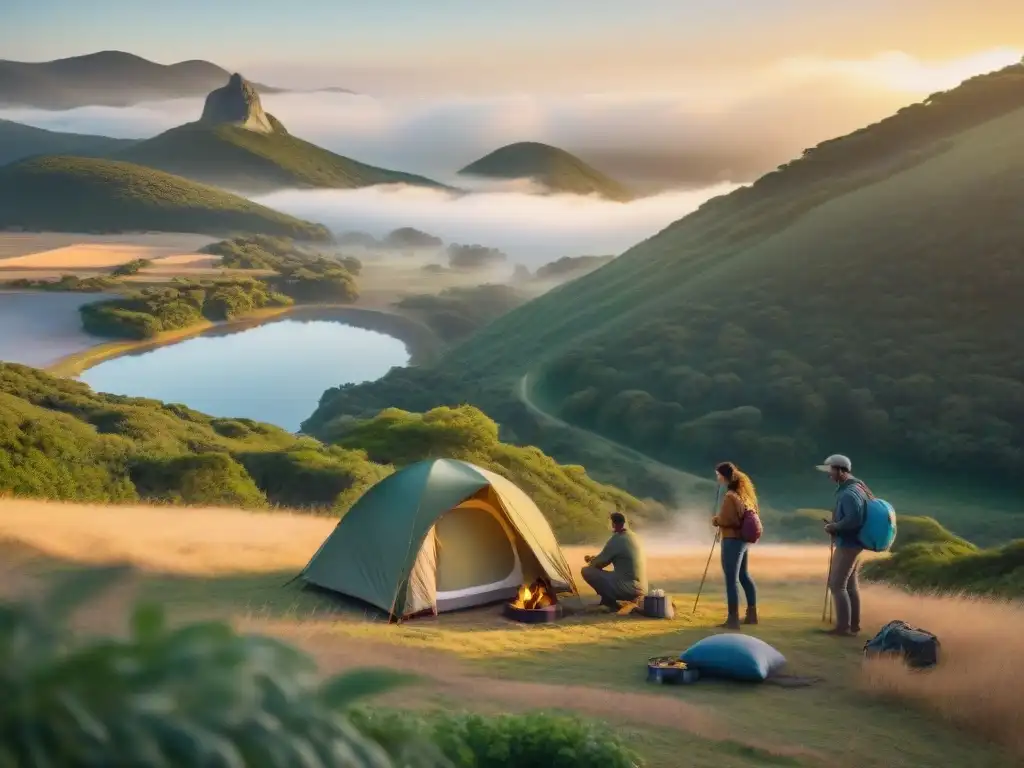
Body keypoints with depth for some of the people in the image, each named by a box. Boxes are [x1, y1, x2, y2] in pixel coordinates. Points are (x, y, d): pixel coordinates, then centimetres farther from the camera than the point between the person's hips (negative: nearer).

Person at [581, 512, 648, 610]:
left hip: (628, 588, -9)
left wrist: (591, 560, 19)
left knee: (587, 571, -6)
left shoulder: (616, 540, -13)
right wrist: (594, 558, 28)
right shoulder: (632, 536, 13)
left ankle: (610, 602, -4)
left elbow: (598, 563, -3)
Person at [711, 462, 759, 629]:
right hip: (744, 538, 10)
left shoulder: (730, 496, -19)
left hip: (732, 540, -10)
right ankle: (752, 614, 27)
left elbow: (727, 520, -23)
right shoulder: (744, 492, 10)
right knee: (743, 575, 19)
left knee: (731, 579, -5)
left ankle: (733, 619, -3)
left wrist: (715, 520, -2)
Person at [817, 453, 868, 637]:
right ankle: (854, 624, 22)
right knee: (850, 584, 16)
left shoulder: (849, 493, -23)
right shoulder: (856, 487, 11)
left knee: (837, 584, -6)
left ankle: (843, 627, -4)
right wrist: (835, 525, 8)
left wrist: (834, 527, -15)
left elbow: (853, 520, -29)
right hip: (853, 543, 10)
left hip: (847, 544, -10)